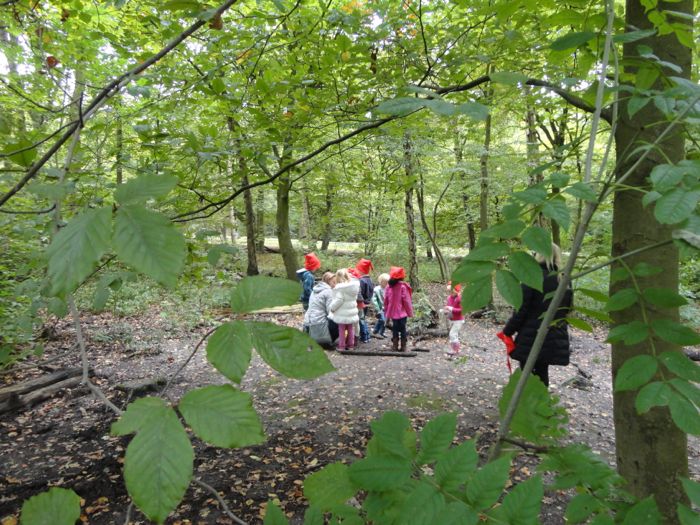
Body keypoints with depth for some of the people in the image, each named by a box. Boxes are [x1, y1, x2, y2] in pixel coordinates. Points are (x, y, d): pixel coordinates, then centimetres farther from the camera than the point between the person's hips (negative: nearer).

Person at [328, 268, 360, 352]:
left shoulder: (340, 287, -19)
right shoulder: (354, 286, 3)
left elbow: (338, 300, -22)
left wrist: (332, 308, -9)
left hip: (342, 314, -6)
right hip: (352, 312, 6)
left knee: (342, 330, 4)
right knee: (351, 329, 15)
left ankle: (341, 346, 9)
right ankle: (351, 345, 24)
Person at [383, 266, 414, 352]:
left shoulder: (388, 287, 0)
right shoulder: (403, 287, -14)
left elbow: (386, 301, 6)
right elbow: (406, 301, -12)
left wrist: (386, 313, 16)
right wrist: (410, 312, -2)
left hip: (392, 313, 4)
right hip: (402, 313, -4)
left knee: (395, 329, 12)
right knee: (403, 329, 6)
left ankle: (395, 346, 13)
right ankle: (403, 347, 8)